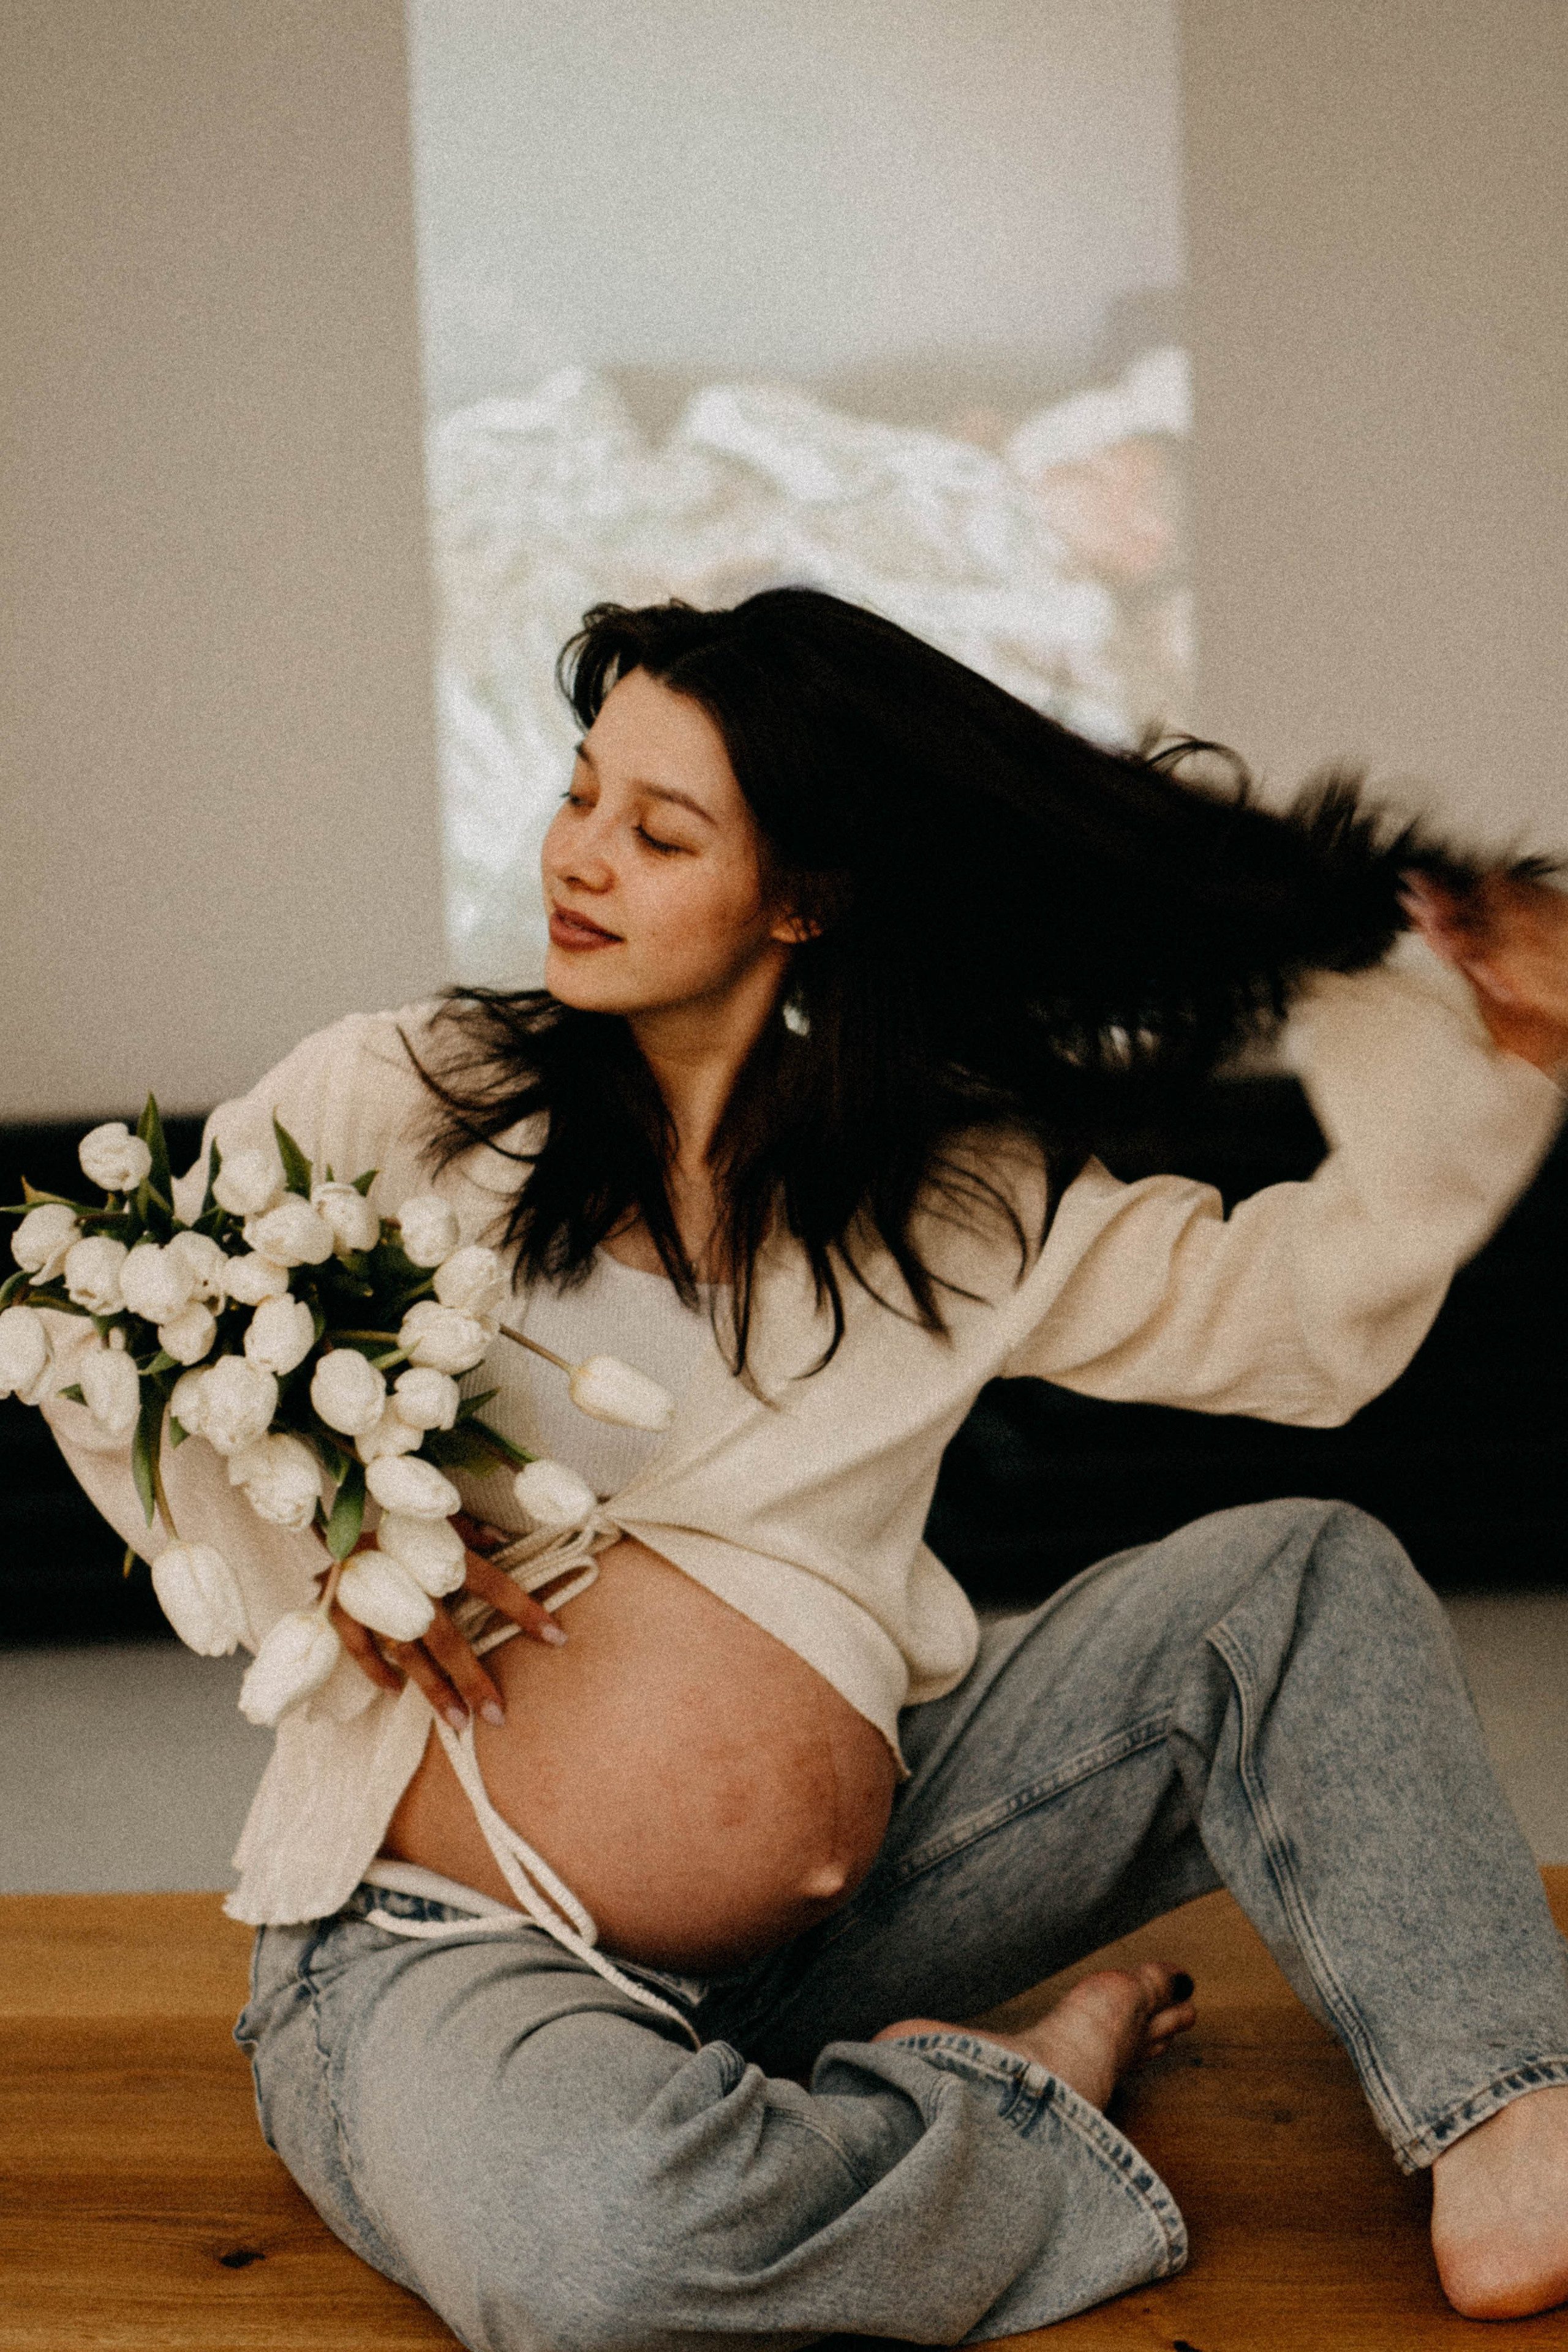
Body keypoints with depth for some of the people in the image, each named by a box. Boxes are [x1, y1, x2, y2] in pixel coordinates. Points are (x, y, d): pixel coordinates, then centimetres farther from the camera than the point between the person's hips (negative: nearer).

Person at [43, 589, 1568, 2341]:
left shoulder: (958, 1196, 2)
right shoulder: (398, 1103, -3)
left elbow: (1308, 1309, 9)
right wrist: (320, 1548, -11)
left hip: (836, 1908, 4)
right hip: (449, 1938, -3)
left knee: (1303, 1574, -5)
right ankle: (1021, 2096, -11)